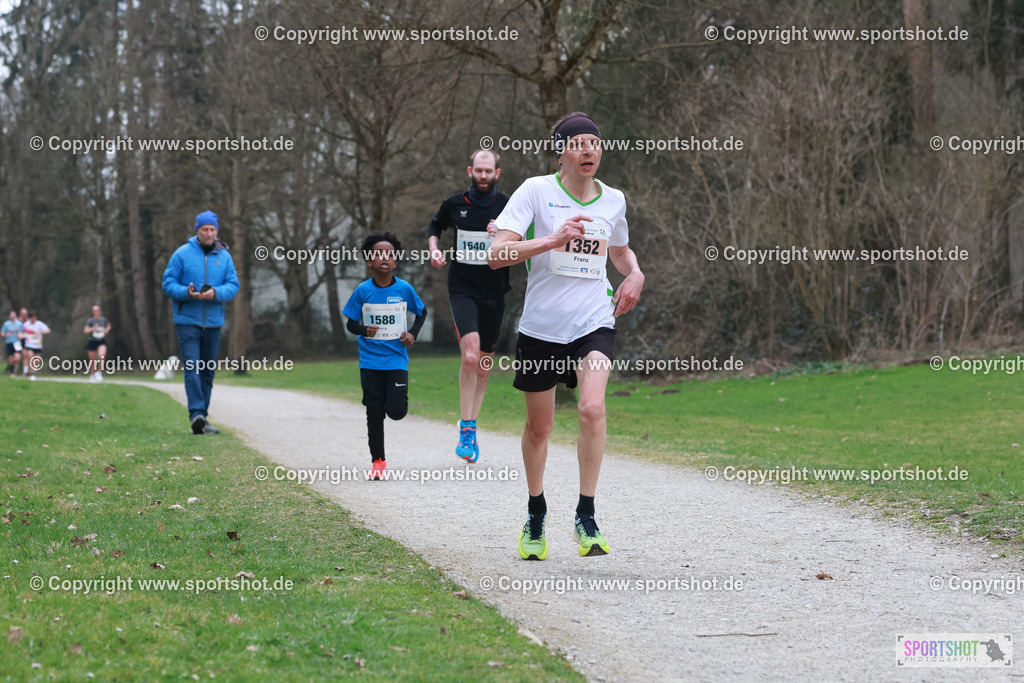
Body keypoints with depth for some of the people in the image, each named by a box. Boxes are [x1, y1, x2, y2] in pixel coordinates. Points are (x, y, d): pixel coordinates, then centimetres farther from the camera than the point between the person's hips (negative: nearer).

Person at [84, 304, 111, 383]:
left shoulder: (103, 320, 5)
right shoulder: (90, 321, -5)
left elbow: (108, 325, 26)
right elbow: (85, 331, -14)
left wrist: (107, 330, 4)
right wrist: (92, 329, -31)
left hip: (102, 342, 1)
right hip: (92, 342, -1)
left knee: (102, 356, -25)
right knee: (92, 360, 7)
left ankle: (99, 372, -5)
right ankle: (92, 375, 31)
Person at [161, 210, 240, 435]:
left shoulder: (224, 257, 6)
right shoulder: (182, 254, -2)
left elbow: (233, 285, 3)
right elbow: (168, 284, -3)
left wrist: (216, 293, -18)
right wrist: (186, 292, -22)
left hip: (213, 322, 4)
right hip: (187, 321, -4)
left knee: (208, 372, 8)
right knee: (192, 368, -15)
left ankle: (203, 418, 16)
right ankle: (196, 414, -23)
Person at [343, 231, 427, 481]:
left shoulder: (404, 289, -2)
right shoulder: (363, 291, -3)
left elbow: (422, 312, 14)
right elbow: (350, 322, 3)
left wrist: (413, 334, -1)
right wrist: (363, 330, -18)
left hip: (397, 359, 0)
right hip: (370, 361, 0)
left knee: (396, 411, -12)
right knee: (374, 412, 2)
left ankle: (394, 399, 25)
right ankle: (378, 461, 14)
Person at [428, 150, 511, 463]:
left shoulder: (507, 205, -1)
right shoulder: (454, 204, 3)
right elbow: (435, 226, 22)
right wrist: (434, 249, 4)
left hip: (494, 292, 1)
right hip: (462, 289, -1)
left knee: (483, 366, 9)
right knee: (470, 356, -21)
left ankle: (469, 428, 26)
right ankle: (467, 429, -14)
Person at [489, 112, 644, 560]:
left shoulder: (613, 200, 6)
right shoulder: (536, 191, -7)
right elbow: (497, 254, -17)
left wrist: (634, 274, 7)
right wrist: (552, 240, -28)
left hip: (594, 323, 1)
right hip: (541, 325, -1)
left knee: (593, 408, -23)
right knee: (539, 426, 10)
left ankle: (586, 519, -12)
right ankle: (536, 516, 34)